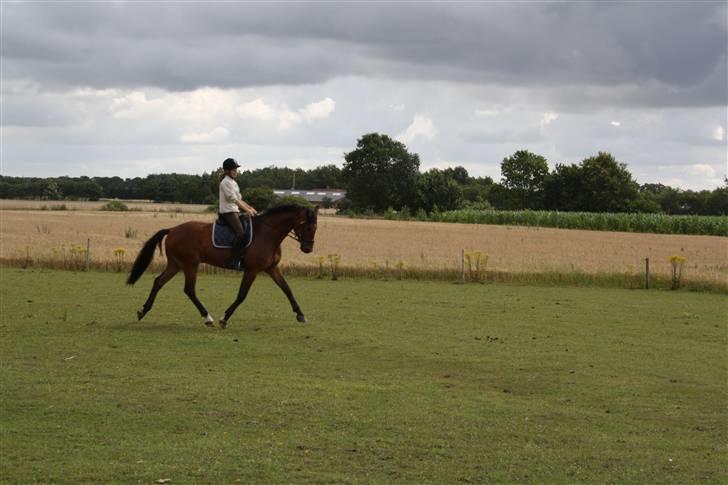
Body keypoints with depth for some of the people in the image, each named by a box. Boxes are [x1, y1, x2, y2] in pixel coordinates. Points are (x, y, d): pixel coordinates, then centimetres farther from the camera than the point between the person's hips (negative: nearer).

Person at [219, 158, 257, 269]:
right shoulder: (226, 182, -11)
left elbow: (239, 199, 23)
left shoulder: (232, 182, 20)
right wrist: (247, 209, -18)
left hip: (234, 211, 10)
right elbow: (233, 199, -18)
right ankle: (235, 260, -28)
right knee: (240, 232, -27)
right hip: (228, 212, -10)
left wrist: (250, 208, 14)